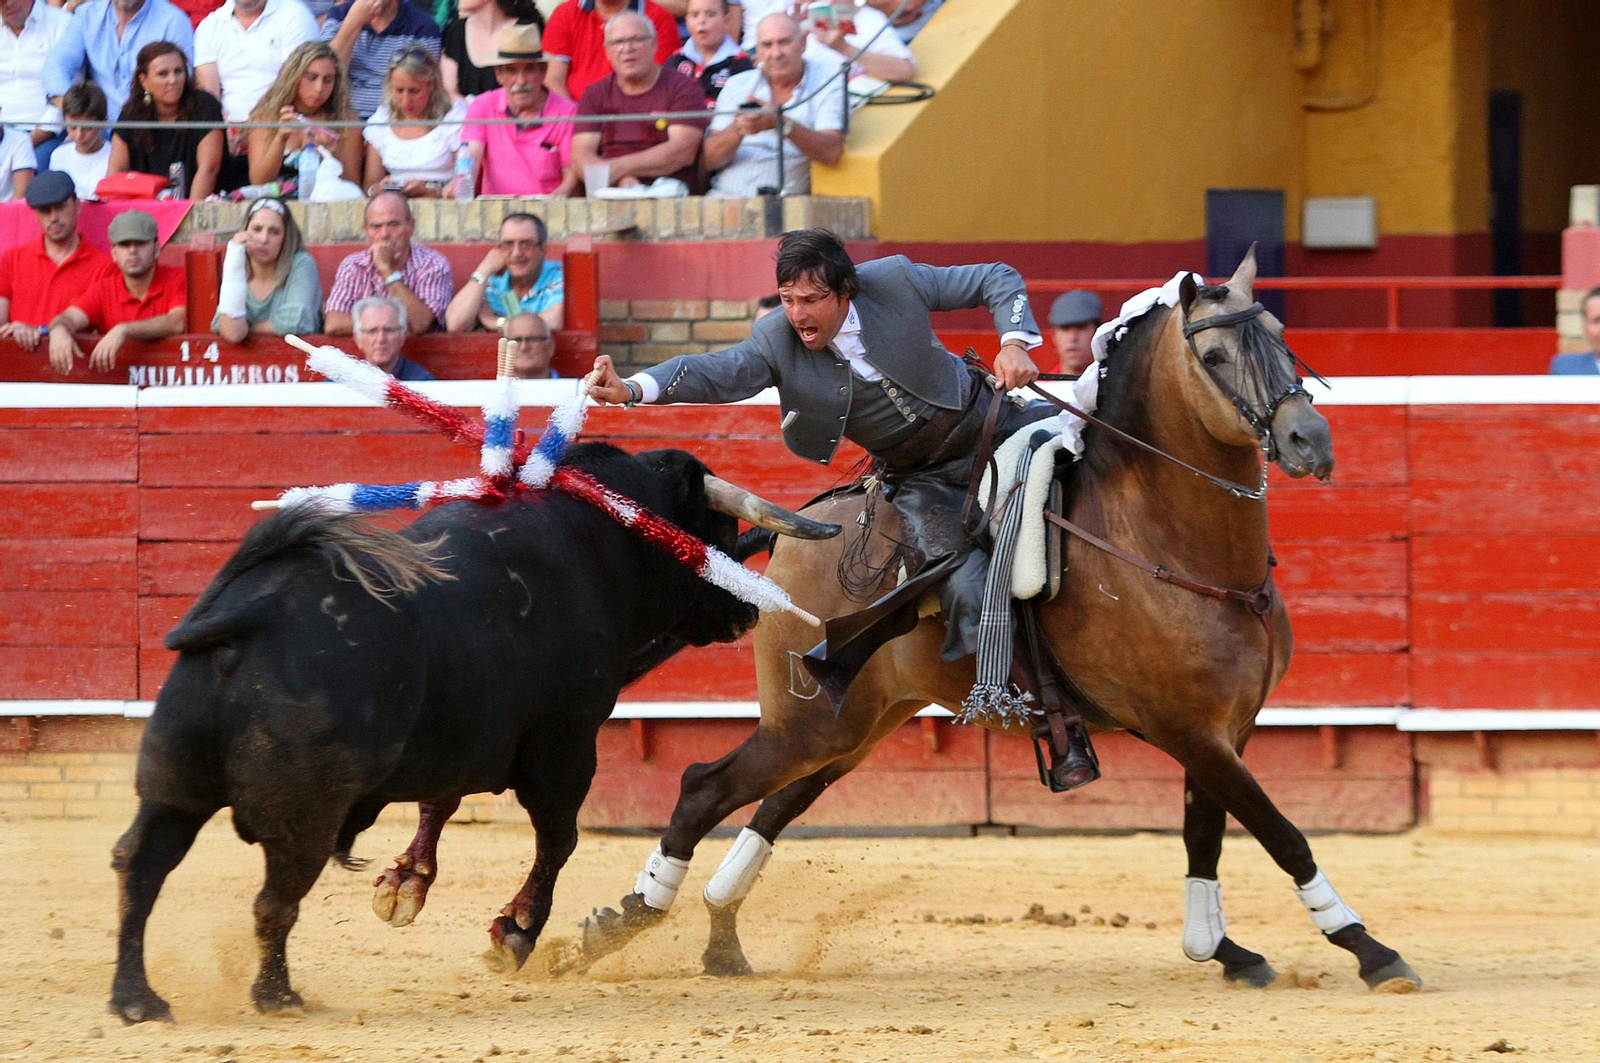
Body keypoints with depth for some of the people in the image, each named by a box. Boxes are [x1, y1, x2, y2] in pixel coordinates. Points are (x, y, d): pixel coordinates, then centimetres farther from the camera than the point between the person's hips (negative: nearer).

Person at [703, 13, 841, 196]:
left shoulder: (828, 87, 3)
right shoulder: (737, 86, 13)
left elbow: (831, 153, -12)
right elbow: (710, 160, 5)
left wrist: (782, 123, -26)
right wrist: (738, 128, -16)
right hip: (728, 194, 3)